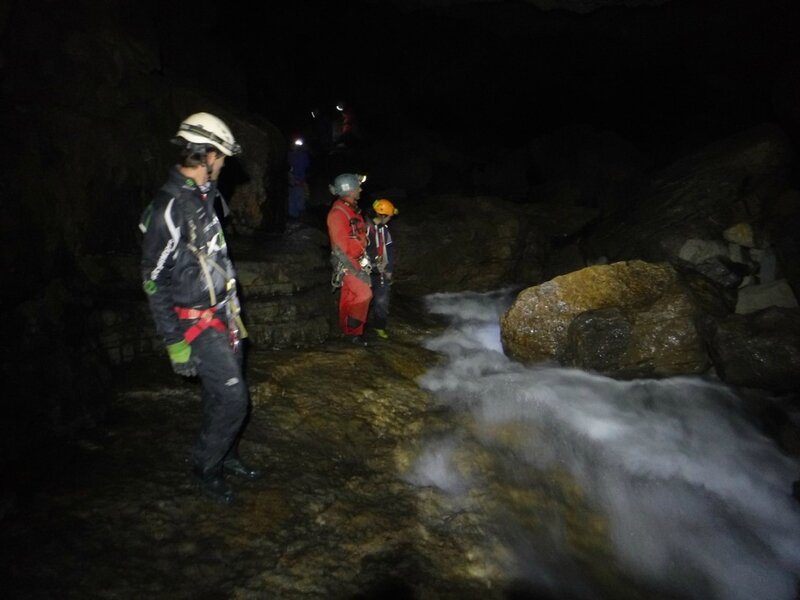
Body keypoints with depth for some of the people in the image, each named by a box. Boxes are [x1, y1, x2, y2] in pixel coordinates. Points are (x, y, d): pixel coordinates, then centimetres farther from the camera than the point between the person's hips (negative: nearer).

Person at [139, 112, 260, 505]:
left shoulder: (201, 198, 8)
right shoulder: (169, 208, -21)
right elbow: (155, 281, -20)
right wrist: (175, 342, -18)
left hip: (221, 316, 9)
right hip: (197, 324, -8)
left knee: (224, 395, 18)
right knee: (232, 400, -4)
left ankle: (226, 457, 37)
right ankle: (206, 469, 19)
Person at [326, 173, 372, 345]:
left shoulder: (353, 209, 9)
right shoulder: (337, 214, -20)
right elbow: (340, 247, -21)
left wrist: (364, 261, 20)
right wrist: (355, 269, -21)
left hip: (357, 261, 9)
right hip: (346, 264, -9)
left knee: (349, 297, 14)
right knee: (364, 293, -13)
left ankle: (347, 330, 24)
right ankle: (353, 330, 0)